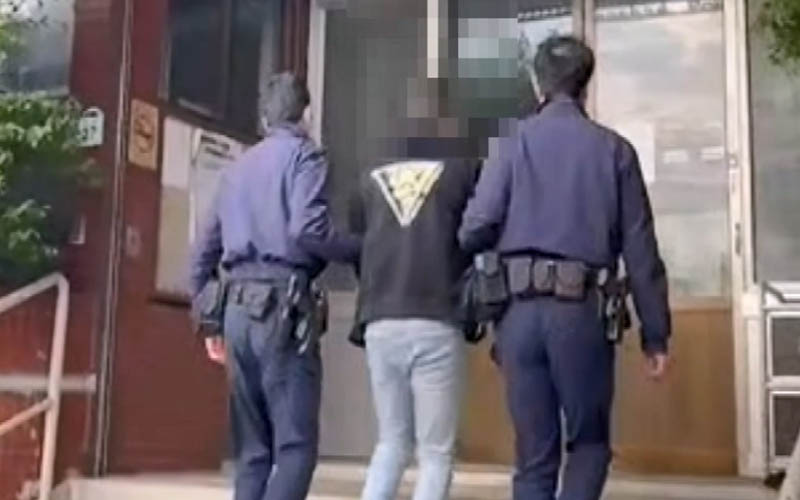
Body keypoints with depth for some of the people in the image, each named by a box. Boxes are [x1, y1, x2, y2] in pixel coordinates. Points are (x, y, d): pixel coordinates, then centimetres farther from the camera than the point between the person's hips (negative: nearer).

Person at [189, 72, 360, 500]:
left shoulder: (238, 166, 22)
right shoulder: (303, 155, 2)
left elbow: (204, 252, 22)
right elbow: (306, 228, -15)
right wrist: (362, 250, 0)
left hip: (238, 306, 7)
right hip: (280, 304, -7)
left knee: (252, 447, 11)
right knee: (295, 443, -7)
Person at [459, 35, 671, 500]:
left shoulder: (516, 143, 6)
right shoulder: (614, 149, 5)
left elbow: (474, 231, -4)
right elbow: (640, 249, 4)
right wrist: (656, 334, 9)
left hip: (521, 310, 1)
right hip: (581, 310, -1)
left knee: (535, 454, 11)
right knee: (589, 441, 16)